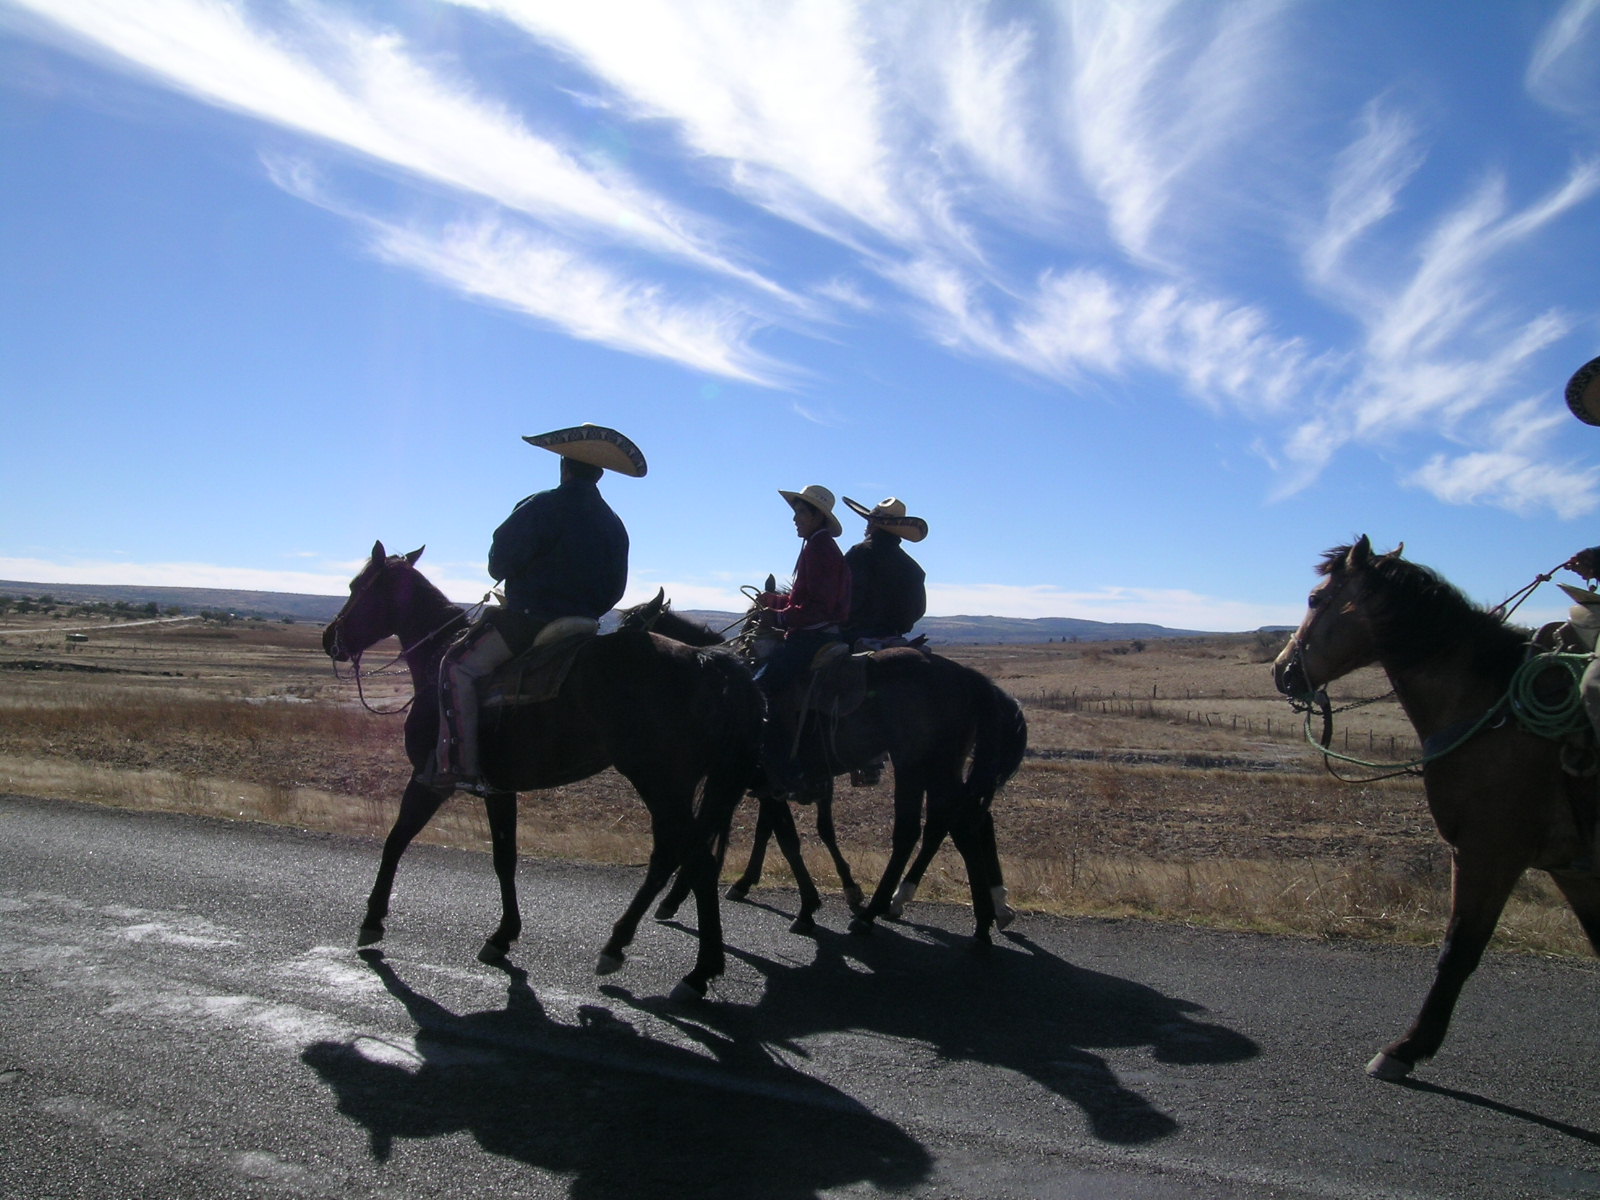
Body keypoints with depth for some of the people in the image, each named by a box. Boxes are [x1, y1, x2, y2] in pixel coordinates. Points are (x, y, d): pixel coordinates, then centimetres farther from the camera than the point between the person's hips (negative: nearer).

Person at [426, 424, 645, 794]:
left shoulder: (544, 507, -13)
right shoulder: (613, 524, 10)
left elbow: (499, 563, -11)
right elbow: (614, 591, 13)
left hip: (531, 618, -9)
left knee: (458, 666, -4)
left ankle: (459, 765, -17)